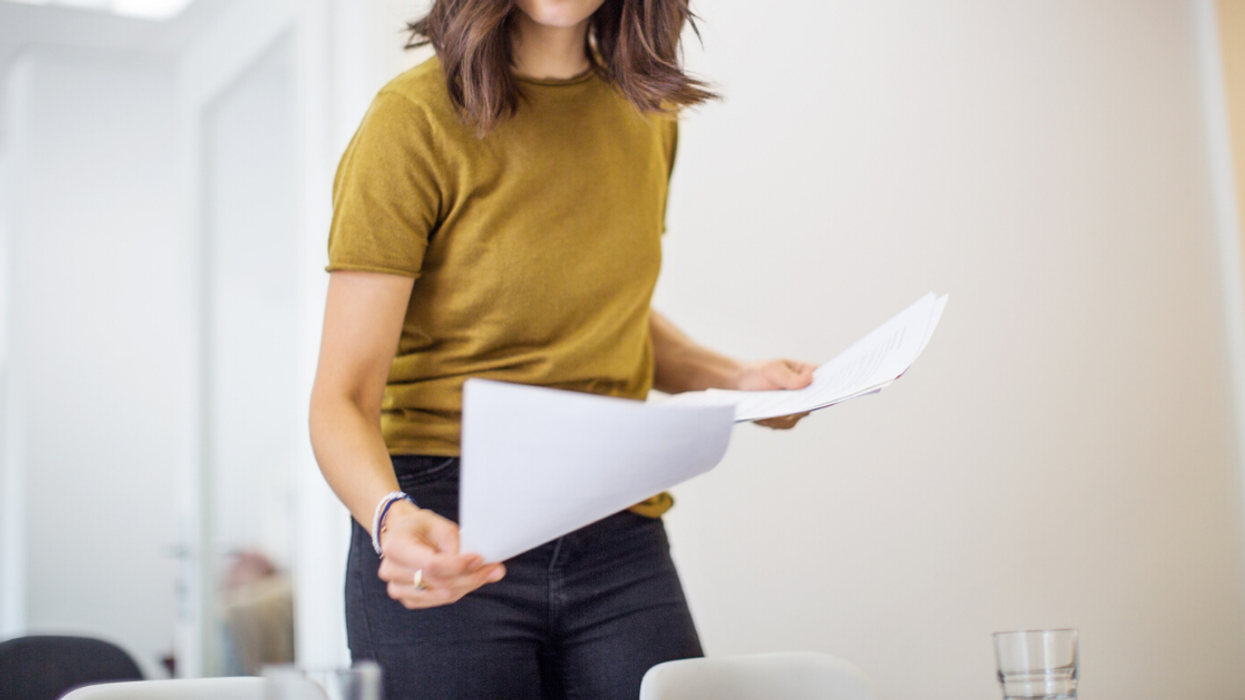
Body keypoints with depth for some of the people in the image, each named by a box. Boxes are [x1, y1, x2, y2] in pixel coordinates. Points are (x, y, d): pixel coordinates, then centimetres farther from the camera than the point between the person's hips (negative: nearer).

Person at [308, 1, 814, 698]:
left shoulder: (647, 112, 8)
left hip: (619, 539, 4)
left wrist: (733, 378, 6)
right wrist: (392, 517, -32)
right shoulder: (415, 120, -9)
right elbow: (343, 399, -12)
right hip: (448, 544, -4)